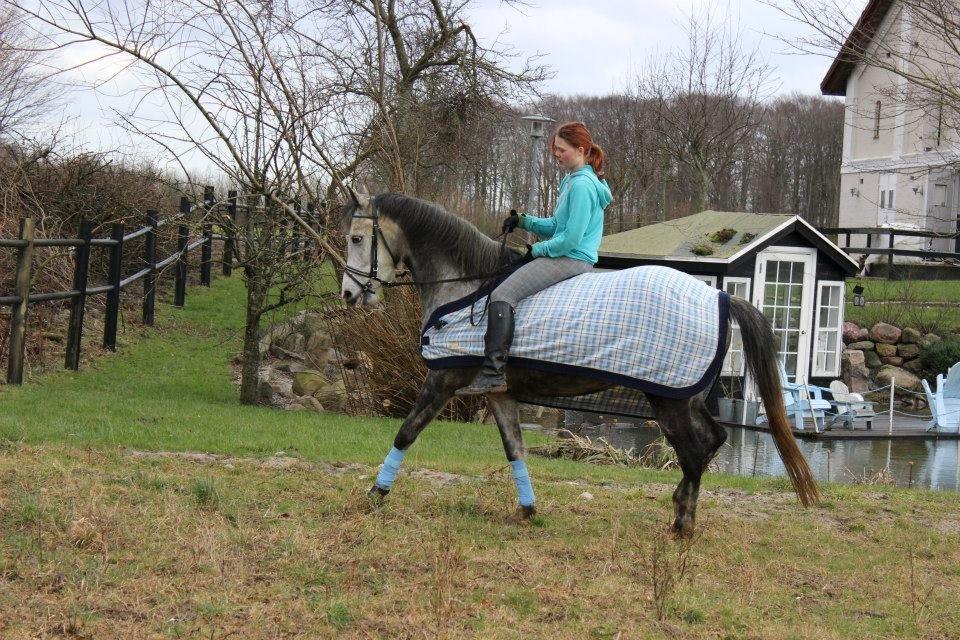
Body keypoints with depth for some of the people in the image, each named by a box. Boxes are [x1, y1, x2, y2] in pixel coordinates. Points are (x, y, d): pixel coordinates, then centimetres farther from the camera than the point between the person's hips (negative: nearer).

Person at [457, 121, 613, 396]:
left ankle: (493, 373, -30)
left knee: (502, 295, -22)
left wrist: (537, 250, -9)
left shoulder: (582, 185, -16)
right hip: (567, 257, 11)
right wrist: (524, 222, 9)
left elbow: (571, 239, -21)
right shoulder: (574, 180, 17)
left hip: (570, 260, -11)